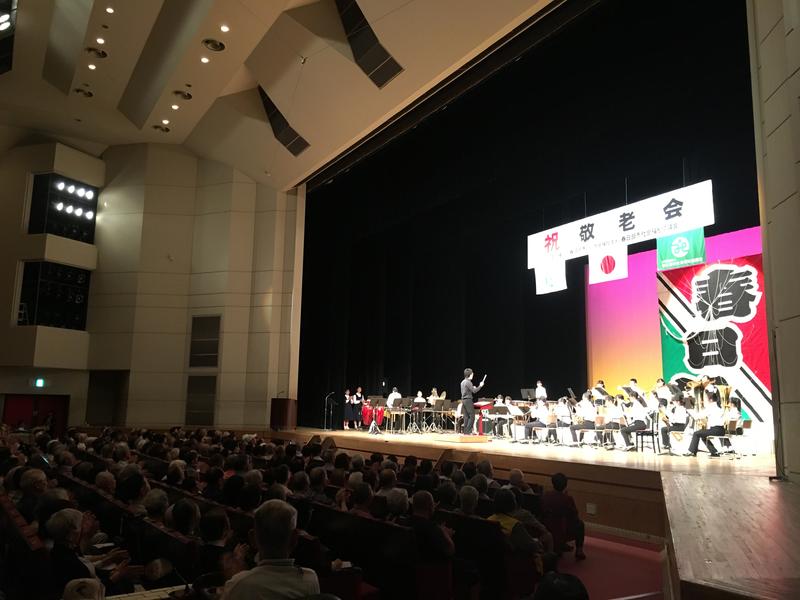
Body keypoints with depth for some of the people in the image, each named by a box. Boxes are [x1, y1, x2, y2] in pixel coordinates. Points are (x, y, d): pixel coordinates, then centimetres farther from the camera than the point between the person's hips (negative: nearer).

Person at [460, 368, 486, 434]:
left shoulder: (462, 382, 16)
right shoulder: (468, 382, -14)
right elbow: (474, 391, -18)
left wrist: (473, 388, 21)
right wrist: (480, 386, -7)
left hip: (463, 400, 9)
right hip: (468, 400, -9)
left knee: (466, 417, 10)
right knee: (472, 416, -6)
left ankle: (465, 432, 8)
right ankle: (467, 431, -10)